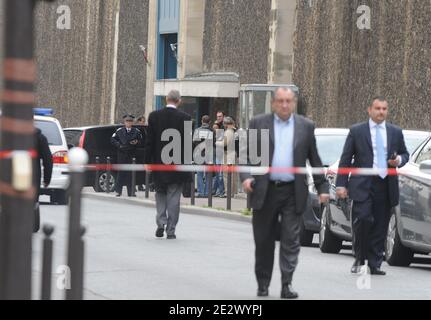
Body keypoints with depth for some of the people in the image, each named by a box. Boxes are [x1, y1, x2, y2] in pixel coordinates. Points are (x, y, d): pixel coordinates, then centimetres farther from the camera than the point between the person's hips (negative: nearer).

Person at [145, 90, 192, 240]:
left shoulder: (154, 116, -3)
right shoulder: (185, 118, -8)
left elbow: (149, 141, -1)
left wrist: (148, 161, 5)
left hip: (158, 162, 1)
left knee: (160, 193, 17)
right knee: (173, 197, 4)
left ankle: (161, 222, 1)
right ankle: (171, 230, 3)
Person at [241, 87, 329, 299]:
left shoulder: (306, 127, 8)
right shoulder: (258, 124, 5)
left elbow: (314, 160, 11)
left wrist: (322, 188, 7)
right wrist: (246, 177, -14)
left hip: (293, 193, 0)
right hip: (265, 192, 0)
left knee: (290, 241, -6)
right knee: (264, 241, 8)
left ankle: (287, 284, -4)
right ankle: (263, 284, 19)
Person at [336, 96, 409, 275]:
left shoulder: (395, 132, 14)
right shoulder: (357, 131, 5)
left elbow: (405, 153, 24)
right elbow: (345, 159, 4)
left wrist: (400, 160, -1)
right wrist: (341, 184, -3)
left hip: (386, 186, 3)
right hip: (363, 185, -3)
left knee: (380, 227, 4)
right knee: (363, 219, -16)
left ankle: (375, 265, 11)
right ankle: (359, 259, 1)